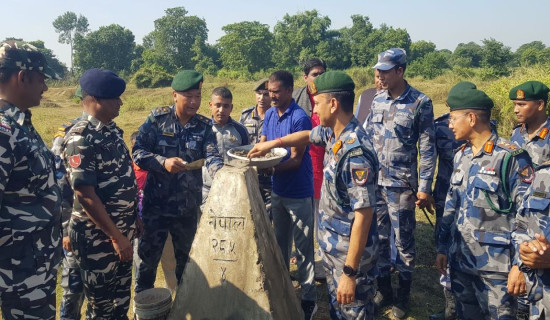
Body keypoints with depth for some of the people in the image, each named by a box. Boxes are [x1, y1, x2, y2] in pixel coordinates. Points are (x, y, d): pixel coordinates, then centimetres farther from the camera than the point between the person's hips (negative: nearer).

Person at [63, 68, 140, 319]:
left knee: (122, 296, 21)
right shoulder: (81, 139, -20)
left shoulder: (111, 129, 6)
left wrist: (134, 218, 14)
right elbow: (84, 195, -23)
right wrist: (116, 236, -20)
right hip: (97, 237, -7)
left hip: (121, 231, 8)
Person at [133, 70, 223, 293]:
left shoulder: (204, 126, -2)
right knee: (148, 257, 11)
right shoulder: (157, 118, -6)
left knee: (186, 259, 18)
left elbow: (211, 156, -16)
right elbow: (138, 152, -9)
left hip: (188, 207, 2)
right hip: (155, 204, -2)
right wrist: (163, 162, -25)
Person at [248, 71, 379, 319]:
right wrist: (272, 143, 24)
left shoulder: (356, 151, -29)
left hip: (350, 251, -9)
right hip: (331, 243, 9)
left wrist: (350, 272, -26)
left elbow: (364, 214, -28)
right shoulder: (332, 132, -1)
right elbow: (307, 135, 24)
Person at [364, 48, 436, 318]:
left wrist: (425, 186, -8)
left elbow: (427, 147, -7)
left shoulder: (420, 102, -8)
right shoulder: (377, 99, 6)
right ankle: (383, 289, 31)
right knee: (378, 237, 13)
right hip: (374, 181, 5)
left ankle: (403, 295, 27)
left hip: (401, 184, -4)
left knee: (403, 240, 8)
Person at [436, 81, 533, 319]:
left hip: (495, 264, -6)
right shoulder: (461, 156, 8)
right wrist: (442, 247, 13)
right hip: (459, 259, 7)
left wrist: (520, 263, -17)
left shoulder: (510, 157, -13)